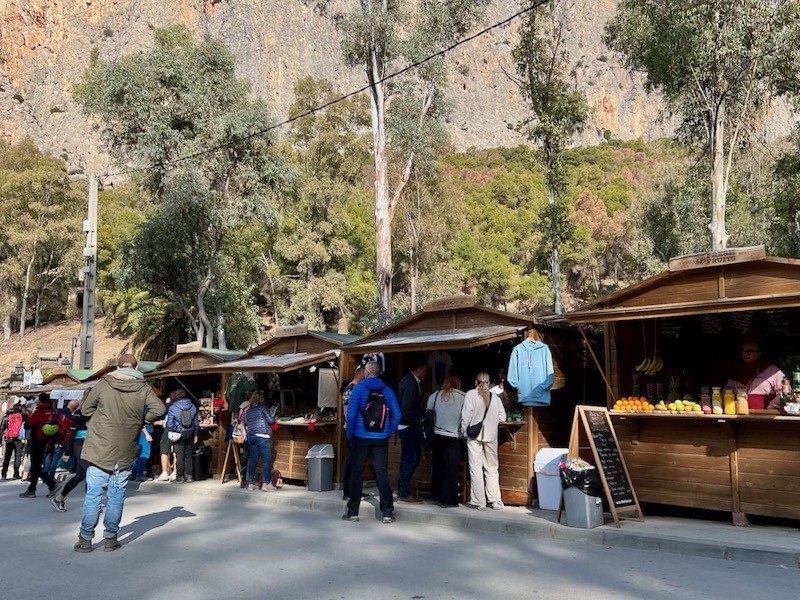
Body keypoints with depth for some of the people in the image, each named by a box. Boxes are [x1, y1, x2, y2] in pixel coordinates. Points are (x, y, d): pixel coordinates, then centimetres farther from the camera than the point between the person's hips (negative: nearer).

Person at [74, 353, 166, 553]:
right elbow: (159, 409, -9)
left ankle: (85, 539, 12)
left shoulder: (103, 384, -3)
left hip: (100, 447, 0)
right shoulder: (143, 387, -4)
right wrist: (142, 420, 6)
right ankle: (110, 538, 15)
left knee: (93, 493, 7)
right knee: (117, 494, 9)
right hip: (125, 450, 0)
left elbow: (86, 409, 5)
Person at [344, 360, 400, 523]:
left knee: (356, 474, 7)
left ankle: (353, 511, 13)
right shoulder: (387, 390, 3)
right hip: (381, 439, 2)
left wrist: (349, 434, 0)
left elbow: (351, 415, -12)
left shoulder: (358, 389, -6)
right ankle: (387, 512, 5)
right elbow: (397, 415, -1)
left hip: (361, 437, -2)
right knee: (382, 474, 5)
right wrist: (389, 433, 8)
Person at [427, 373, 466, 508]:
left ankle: (437, 497, 22)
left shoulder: (435, 395, 1)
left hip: (437, 436, 4)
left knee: (438, 466, 14)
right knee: (451, 469, 4)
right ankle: (447, 499, 6)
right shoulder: (463, 397, -9)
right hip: (454, 437, -3)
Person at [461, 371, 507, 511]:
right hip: (491, 436, 3)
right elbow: (502, 417, 0)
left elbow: (466, 416, -10)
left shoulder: (471, 394, -6)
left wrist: (463, 430, 2)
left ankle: (479, 502, 3)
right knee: (492, 468, 13)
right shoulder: (495, 397, 1)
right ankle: (495, 501, 13)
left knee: (476, 469, 2)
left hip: (475, 436, -3)